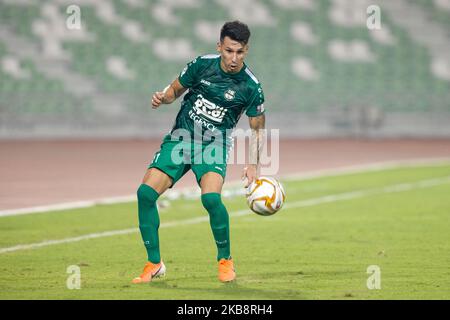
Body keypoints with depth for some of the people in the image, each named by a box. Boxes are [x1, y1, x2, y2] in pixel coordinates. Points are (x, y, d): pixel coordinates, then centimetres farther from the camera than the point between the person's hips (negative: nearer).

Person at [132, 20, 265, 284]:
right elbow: (176, 89, 11)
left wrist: (253, 165, -8)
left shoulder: (251, 87, -10)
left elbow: (258, 128, 2)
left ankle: (226, 259, -4)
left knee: (211, 197, -30)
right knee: (146, 192, -15)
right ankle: (154, 264, 1)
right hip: (181, 138, 3)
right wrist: (162, 97, -12)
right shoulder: (201, 65, -5)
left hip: (214, 145, -3)